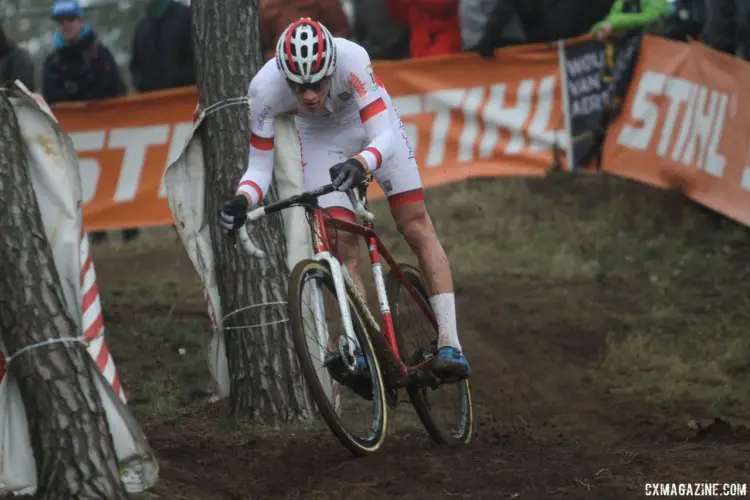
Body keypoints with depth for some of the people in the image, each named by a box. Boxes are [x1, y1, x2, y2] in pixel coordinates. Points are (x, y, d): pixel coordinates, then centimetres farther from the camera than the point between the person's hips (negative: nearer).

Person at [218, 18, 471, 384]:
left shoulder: (351, 59, -41)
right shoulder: (265, 89, -34)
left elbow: (385, 138, -43)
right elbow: (259, 167, -25)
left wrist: (359, 164, -63)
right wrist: (241, 201, -45)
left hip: (371, 122, -1)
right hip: (321, 139, 1)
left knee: (416, 227, -6)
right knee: (343, 247, -9)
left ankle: (449, 344, -4)